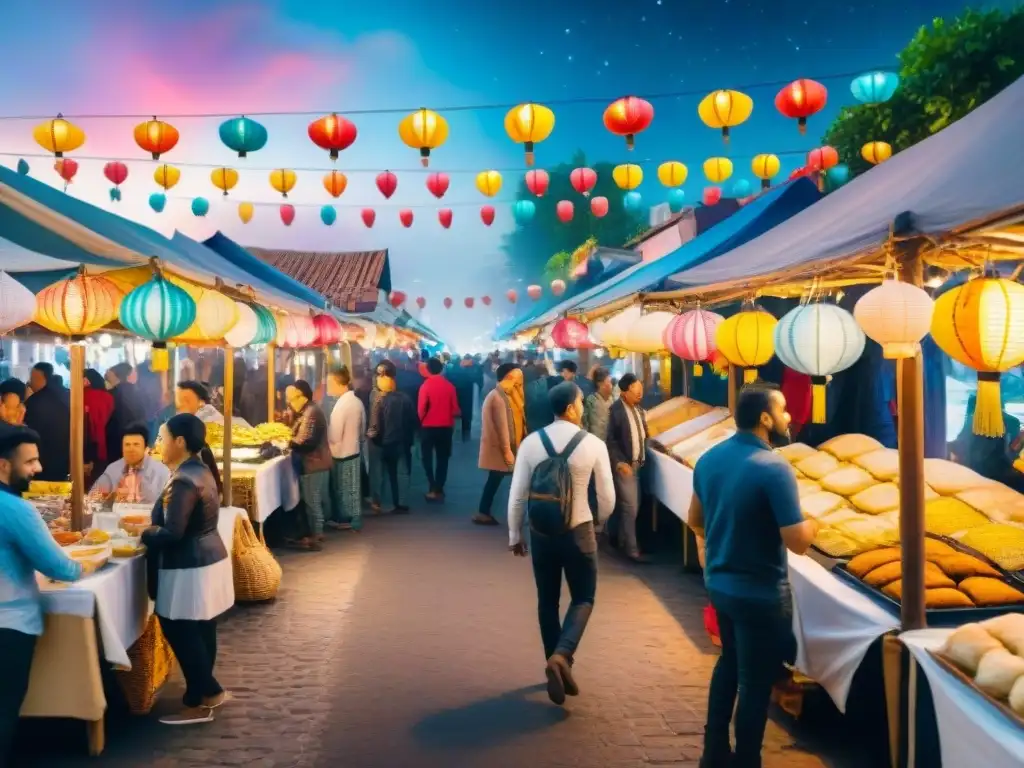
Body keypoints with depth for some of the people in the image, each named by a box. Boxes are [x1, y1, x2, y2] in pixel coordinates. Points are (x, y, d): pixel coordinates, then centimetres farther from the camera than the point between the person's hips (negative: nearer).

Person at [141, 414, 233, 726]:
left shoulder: (184, 481, -22)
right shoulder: (200, 470, 9)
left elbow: (172, 533, -24)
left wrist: (142, 532, -7)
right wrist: (153, 525, 11)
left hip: (190, 570, -10)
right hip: (208, 561, 10)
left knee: (182, 634, 1)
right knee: (199, 632, 16)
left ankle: (200, 702, 11)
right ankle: (204, 694, 26)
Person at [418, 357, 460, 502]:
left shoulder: (425, 386, -11)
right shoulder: (449, 386, -4)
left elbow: (421, 409, -11)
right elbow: (455, 409, -2)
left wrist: (422, 420, 9)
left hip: (428, 427, -2)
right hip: (446, 427, 2)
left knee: (427, 457, 10)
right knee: (442, 458, 12)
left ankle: (433, 488, -2)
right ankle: (439, 489, 11)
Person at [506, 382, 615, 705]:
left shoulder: (531, 443, -5)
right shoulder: (593, 444, -9)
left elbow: (517, 495, -2)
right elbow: (607, 497, -3)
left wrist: (514, 535, 9)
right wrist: (599, 522, 17)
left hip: (541, 531, 2)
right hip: (579, 531, -2)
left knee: (547, 601, 16)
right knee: (583, 599, 12)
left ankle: (557, 666, 24)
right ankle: (561, 656, -10)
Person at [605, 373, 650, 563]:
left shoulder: (638, 407, 6)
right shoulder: (615, 410, -17)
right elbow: (610, 440, -16)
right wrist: (619, 462, -21)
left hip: (636, 463, 7)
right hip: (624, 465, -7)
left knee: (627, 505, 15)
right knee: (630, 507, -3)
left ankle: (622, 541, 28)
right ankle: (631, 549, 6)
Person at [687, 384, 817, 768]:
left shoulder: (709, 458, -1)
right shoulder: (774, 468, -24)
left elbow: (695, 519, 12)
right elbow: (797, 542, -24)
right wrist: (813, 524, -2)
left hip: (718, 582, 8)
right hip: (759, 593, -7)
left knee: (730, 661, 25)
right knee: (756, 680, 9)